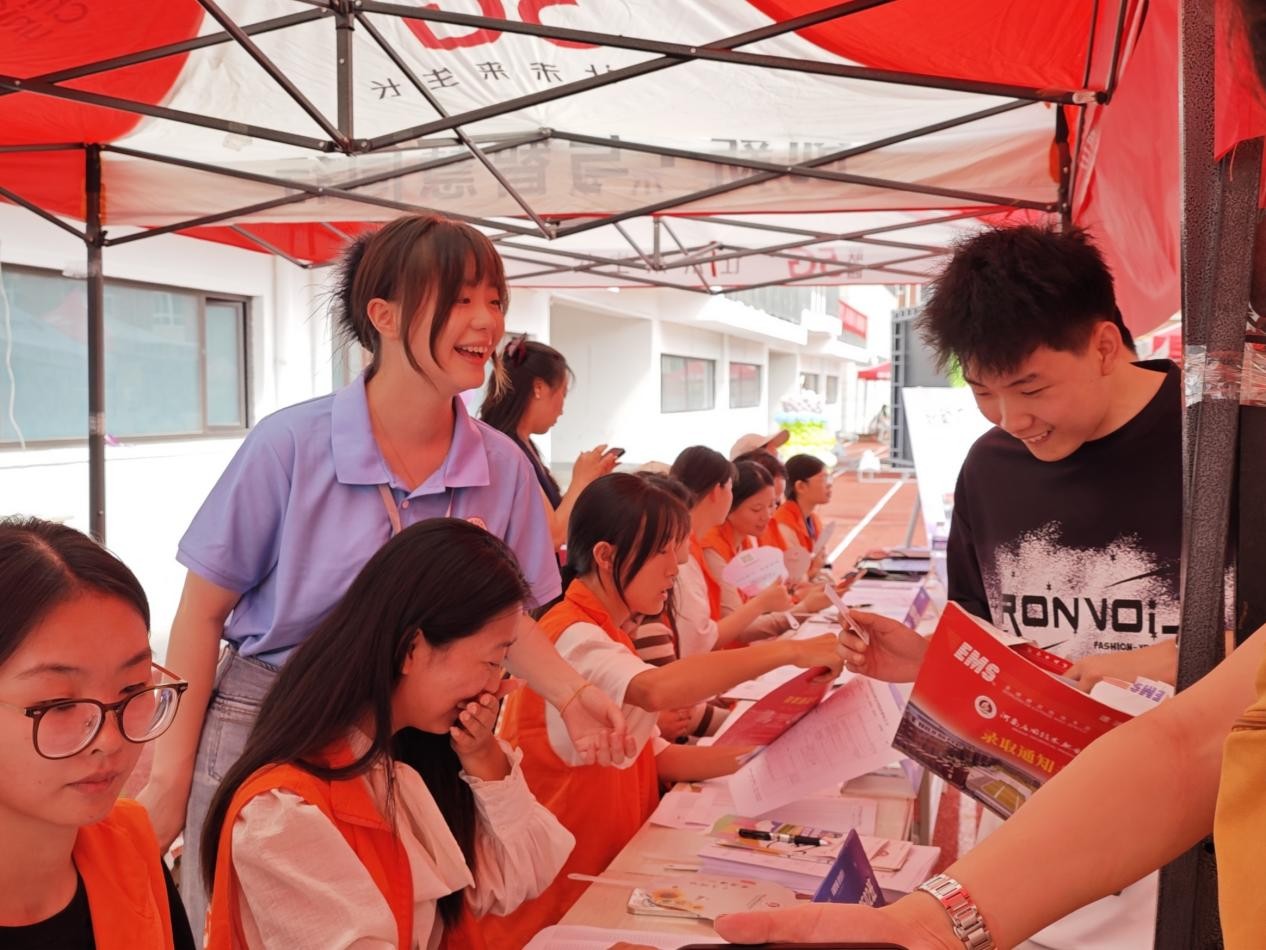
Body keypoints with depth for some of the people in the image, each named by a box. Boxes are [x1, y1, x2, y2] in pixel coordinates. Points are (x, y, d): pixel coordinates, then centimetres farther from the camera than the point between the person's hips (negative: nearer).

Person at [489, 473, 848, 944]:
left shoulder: (606, 636, 12)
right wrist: (786, 651, -34)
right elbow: (656, 690, -40)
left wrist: (756, 754, -2)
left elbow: (656, 757, 10)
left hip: (603, 876, 9)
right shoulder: (574, 638, -19)